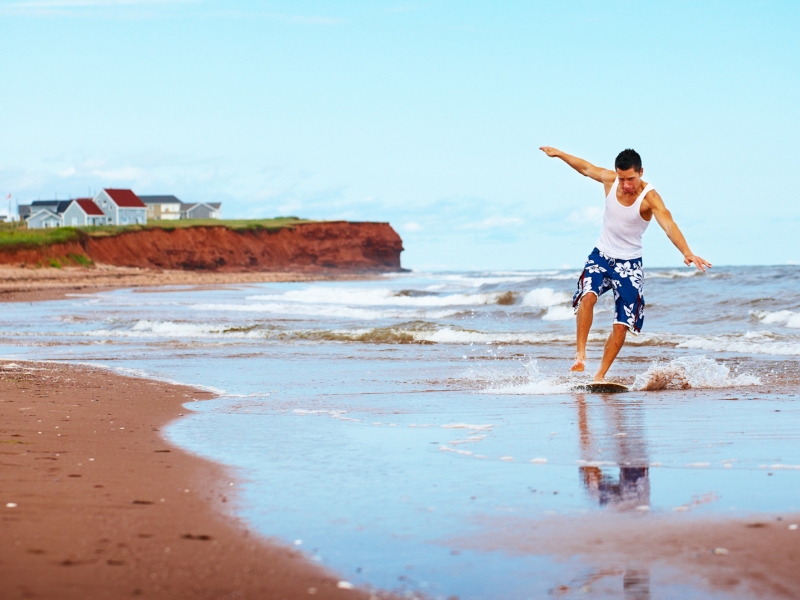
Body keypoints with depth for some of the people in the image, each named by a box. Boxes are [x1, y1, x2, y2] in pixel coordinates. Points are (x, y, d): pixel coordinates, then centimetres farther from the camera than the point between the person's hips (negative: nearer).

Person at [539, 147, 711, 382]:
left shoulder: (649, 197, -22)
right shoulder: (610, 179, -9)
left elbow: (668, 225, -38)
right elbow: (586, 168, 12)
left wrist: (687, 252, -55)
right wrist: (558, 153, 25)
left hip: (629, 265, -2)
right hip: (601, 256, 2)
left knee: (621, 326, -4)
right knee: (587, 296, -29)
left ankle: (600, 376, 9)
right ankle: (580, 354, -23)